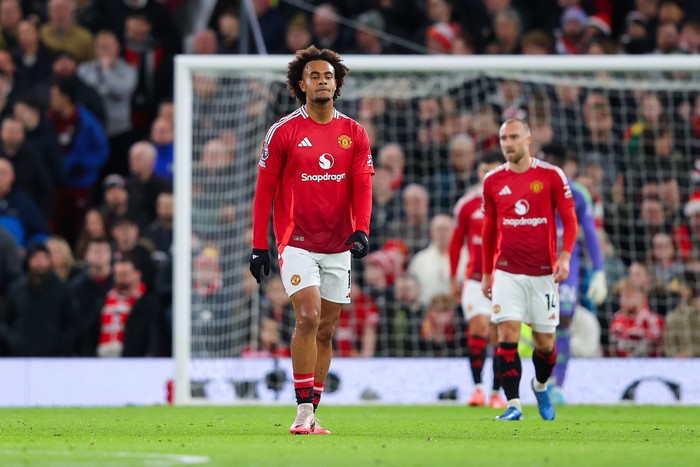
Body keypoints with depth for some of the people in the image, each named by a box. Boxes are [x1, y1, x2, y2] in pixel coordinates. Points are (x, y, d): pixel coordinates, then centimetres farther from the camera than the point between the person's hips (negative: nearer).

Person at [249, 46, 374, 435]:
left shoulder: (355, 134, 7)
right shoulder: (283, 132, -2)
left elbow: (362, 186, 3)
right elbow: (265, 189, 0)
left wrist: (361, 230, -15)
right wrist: (259, 247, -3)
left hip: (338, 247, 4)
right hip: (297, 242, -4)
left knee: (326, 331, 7)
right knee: (308, 318, -19)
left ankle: (313, 411, 15)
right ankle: (304, 410, -16)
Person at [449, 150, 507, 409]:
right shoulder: (467, 203, 3)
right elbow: (456, 241, 12)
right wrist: (453, 279, 11)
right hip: (475, 278, 0)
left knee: (499, 336, 0)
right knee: (478, 326, -18)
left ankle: (496, 392, 9)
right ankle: (477, 387, -15)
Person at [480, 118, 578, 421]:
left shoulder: (551, 176, -2)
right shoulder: (493, 181, 5)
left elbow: (569, 220, 1)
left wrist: (565, 256, -14)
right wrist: (486, 273, 16)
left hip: (543, 272, -1)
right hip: (507, 272, 1)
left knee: (545, 342, 5)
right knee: (507, 336, -13)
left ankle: (540, 386, 35)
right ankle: (513, 405, -12)